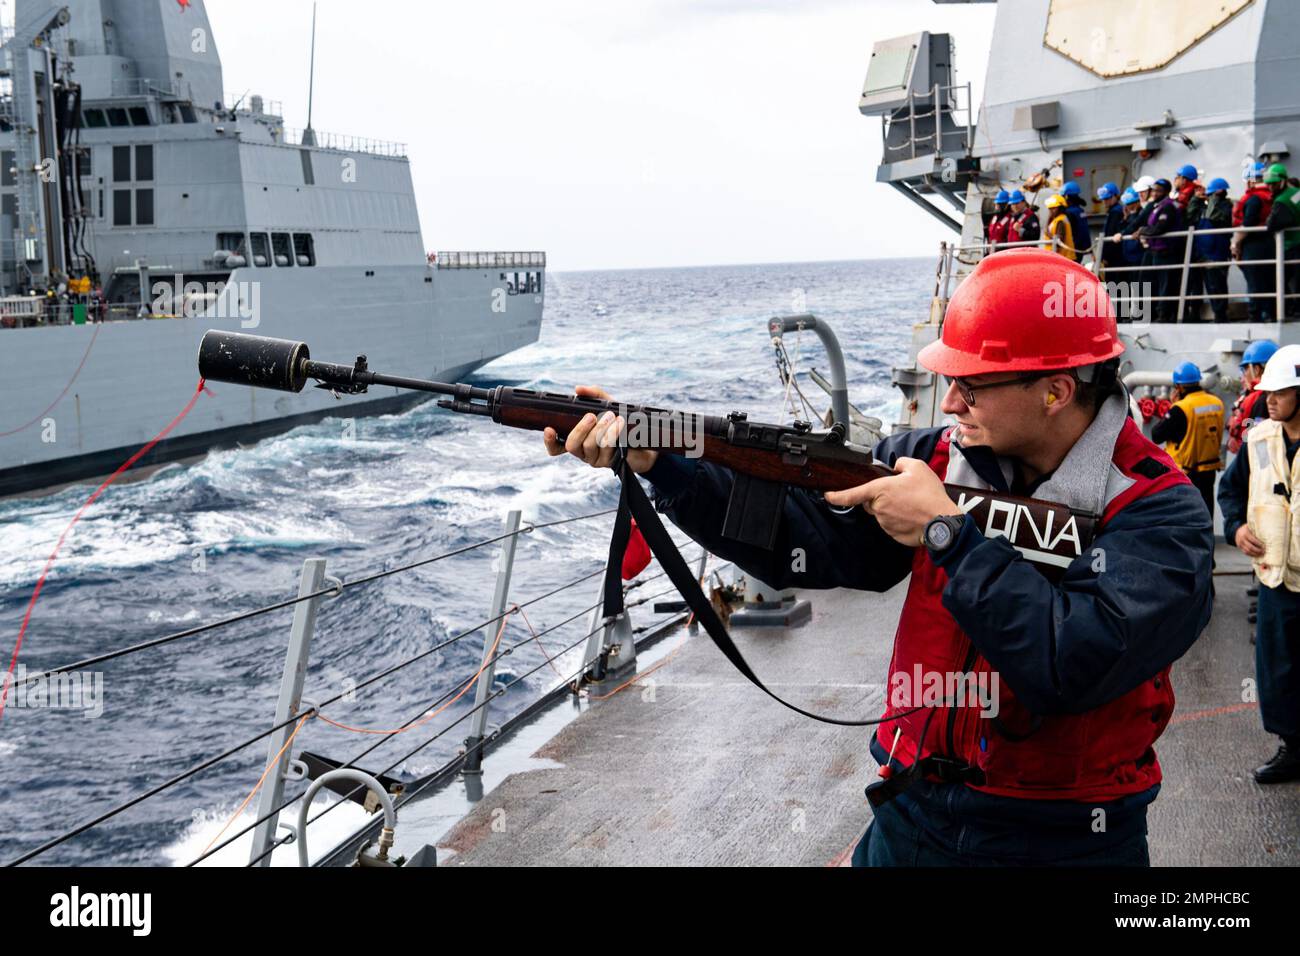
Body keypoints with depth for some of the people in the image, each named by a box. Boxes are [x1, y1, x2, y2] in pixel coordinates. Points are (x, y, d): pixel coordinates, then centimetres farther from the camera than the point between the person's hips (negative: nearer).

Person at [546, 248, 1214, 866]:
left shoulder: (1159, 515, -16)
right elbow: (806, 538, -9)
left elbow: (1076, 665, -29)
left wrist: (943, 532, -24)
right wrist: (656, 464, -18)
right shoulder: (933, 458, -4)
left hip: (1065, 842, -3)